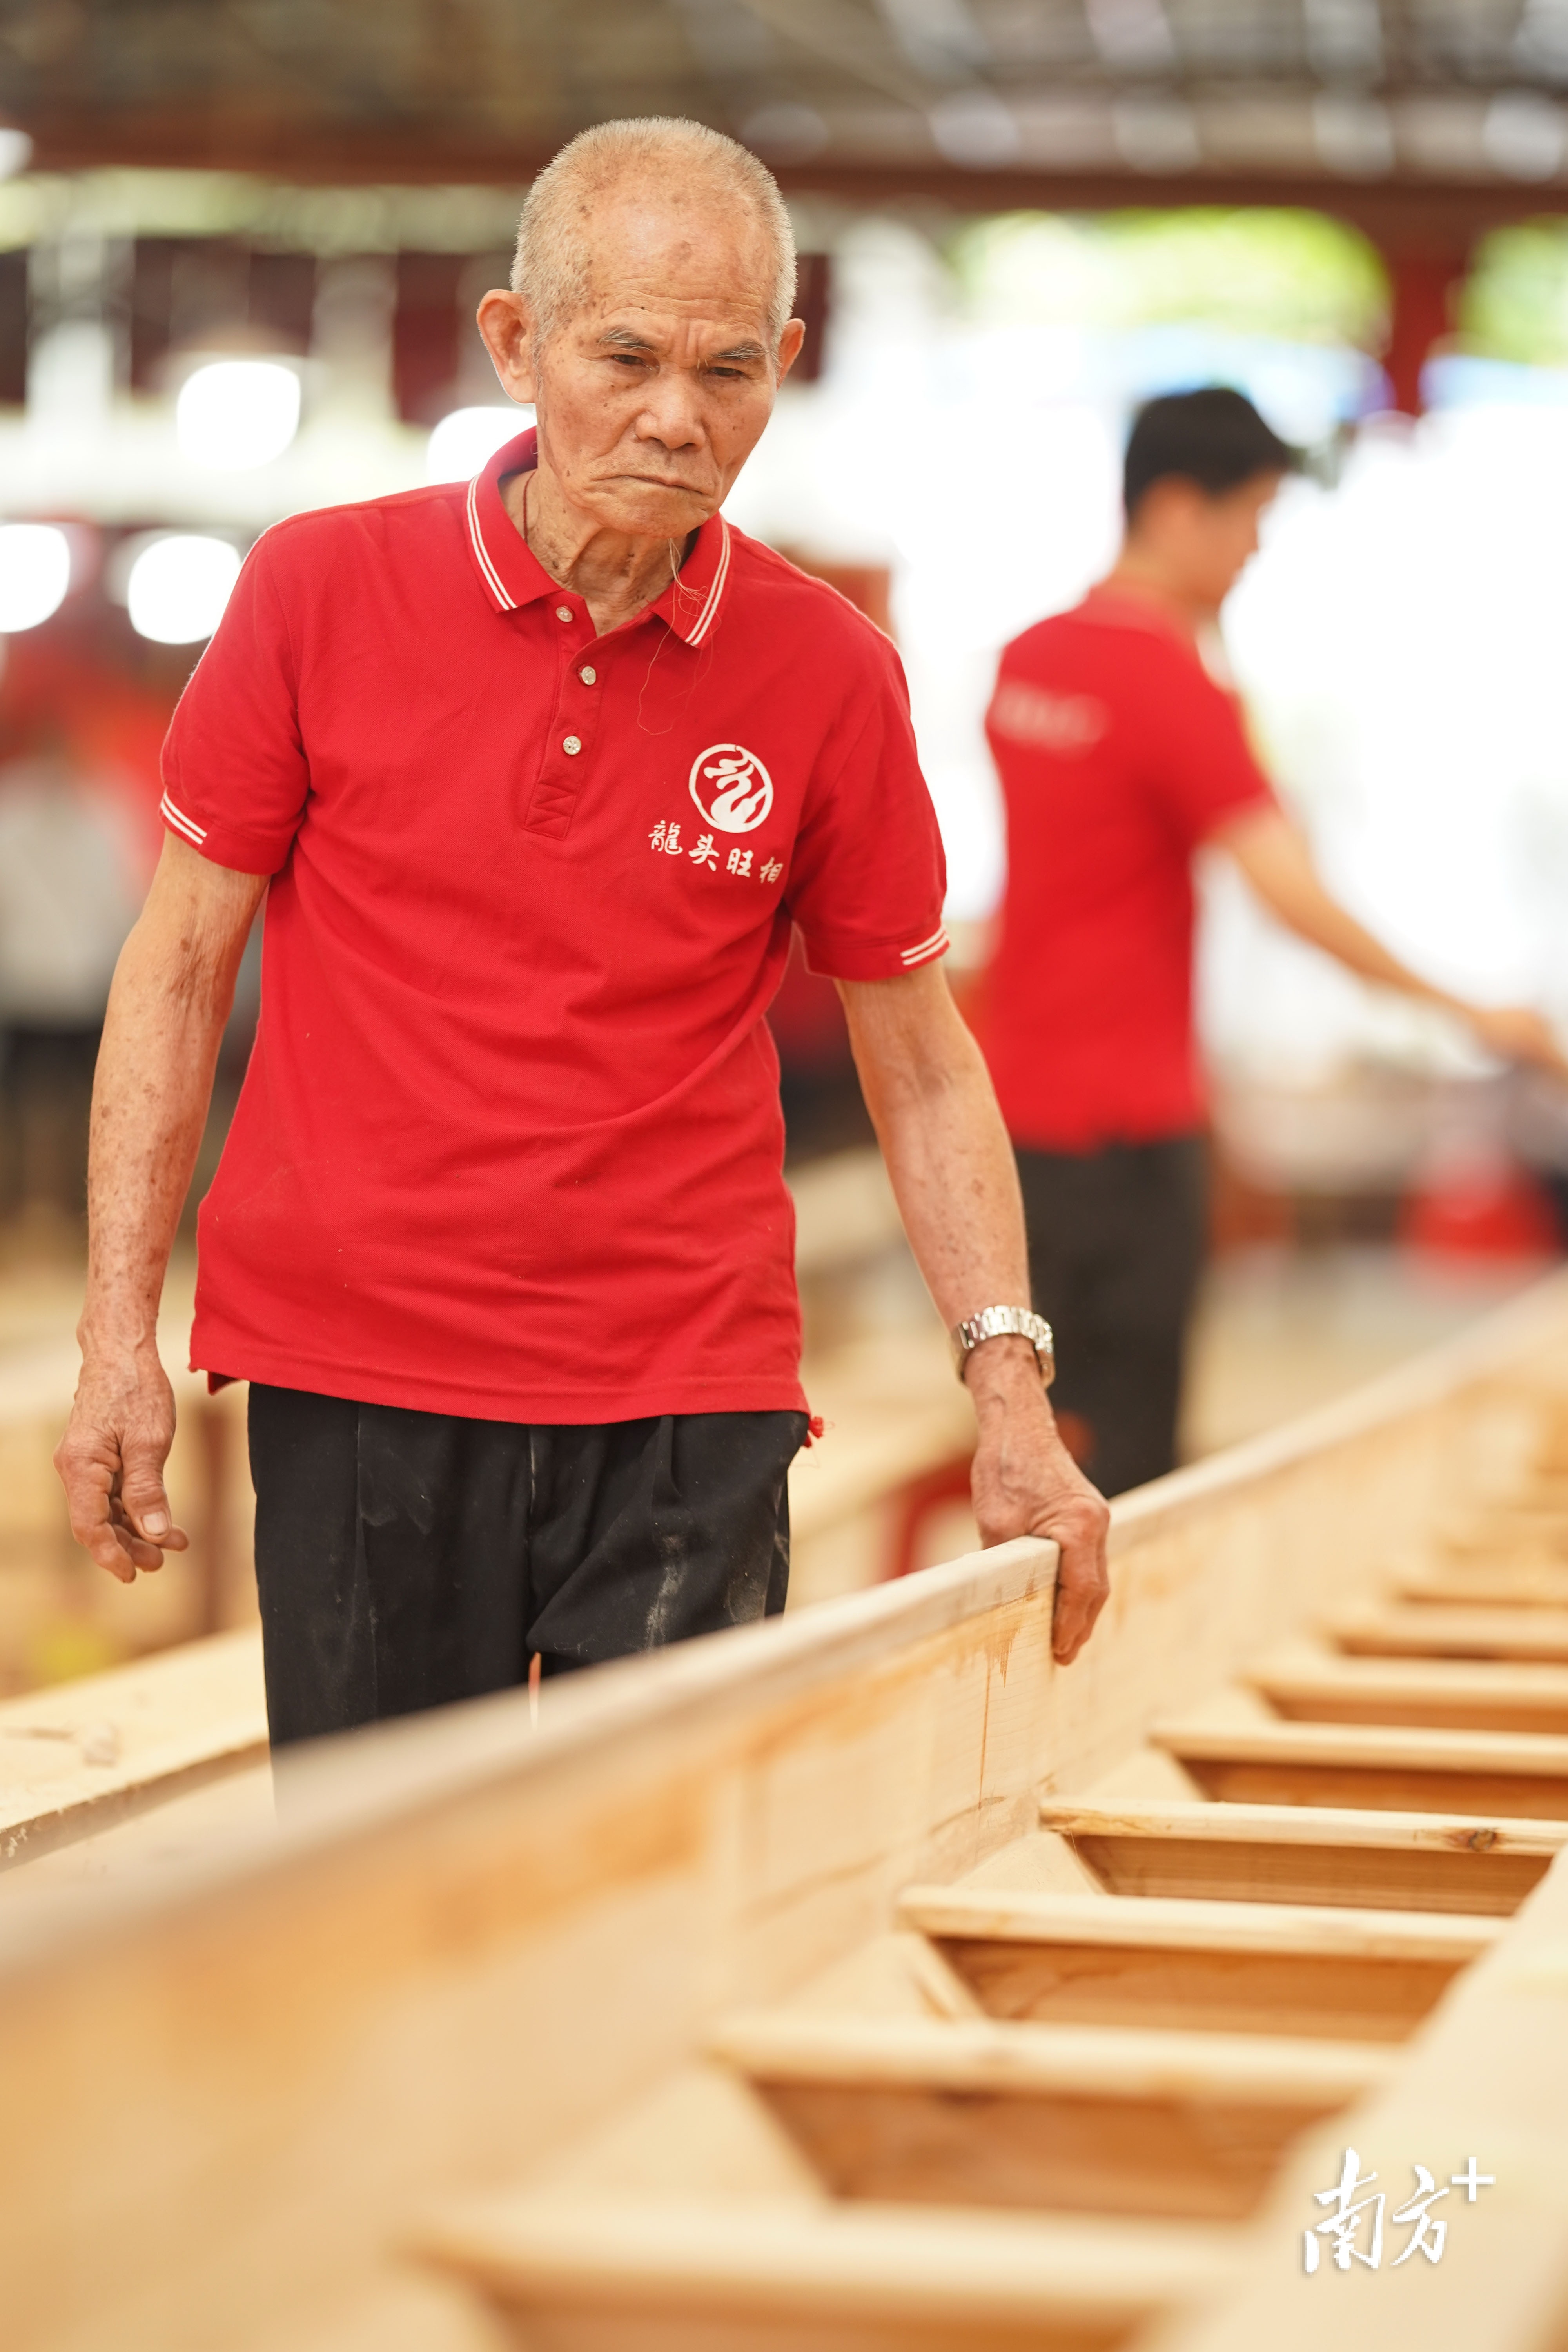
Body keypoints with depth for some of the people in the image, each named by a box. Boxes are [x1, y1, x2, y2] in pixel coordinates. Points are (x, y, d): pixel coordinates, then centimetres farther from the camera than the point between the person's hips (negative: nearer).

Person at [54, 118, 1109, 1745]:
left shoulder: (832, 675, -1)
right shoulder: (320, 589, -3)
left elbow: (917, 1058, 6)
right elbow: (179, 964, 3)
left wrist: (1008, 1384, -4)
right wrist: (119, 1330, -2)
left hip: (693, 1421, 0)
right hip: (350, 1389, 0)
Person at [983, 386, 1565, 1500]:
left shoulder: (1028, 657, 9)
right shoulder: (1173, 684, -16)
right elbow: (1292, 891, -24)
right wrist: (1468, 1012, -22)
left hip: (1021, 1103, 8)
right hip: (1125, 1115, -8)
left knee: (1047, 1420, 15)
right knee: (1125, 1445, -3)